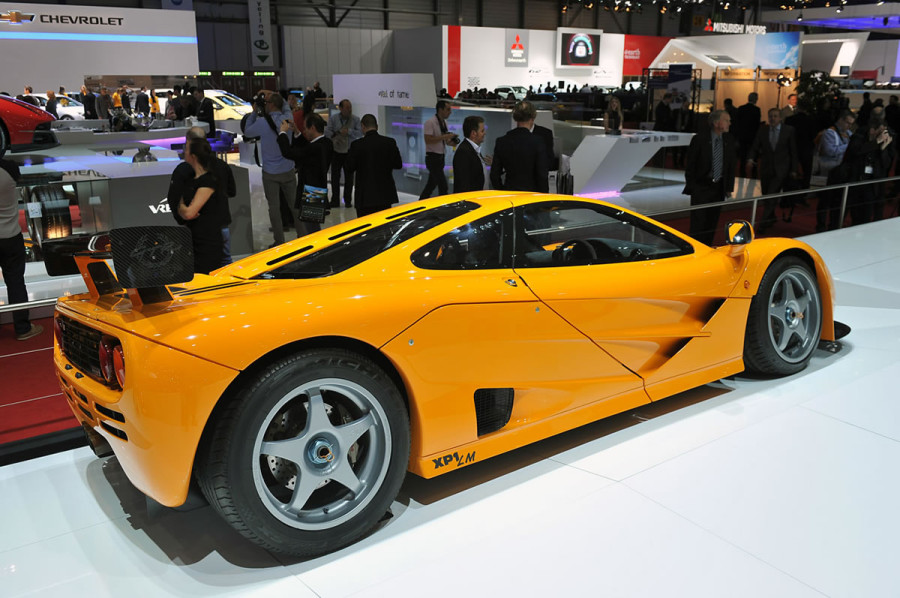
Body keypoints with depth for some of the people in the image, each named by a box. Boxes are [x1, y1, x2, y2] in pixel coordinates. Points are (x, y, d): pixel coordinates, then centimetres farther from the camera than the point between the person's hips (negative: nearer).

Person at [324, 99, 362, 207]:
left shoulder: (355, 119, -1)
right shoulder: (333, 118, 0)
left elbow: (360, 133, -10)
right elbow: (327, 131, -6)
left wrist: (349, 131, -22)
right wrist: (335, 134, -24)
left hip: (350, 152, 0)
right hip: (336, 151, 0)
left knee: (349, 177, 6)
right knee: (335, 176, 3)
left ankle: (348, 200, 17)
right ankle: (335, 200, 12)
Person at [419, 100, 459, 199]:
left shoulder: (444, 122, 12)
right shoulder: (430, 122, -15)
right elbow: (428, 140, -24)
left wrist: (451, 143, 1)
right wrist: (445, 136, -26)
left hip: (440, 157, 9)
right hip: (432, 157, -9)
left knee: (431, 184, 14)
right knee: (443, 185, -11)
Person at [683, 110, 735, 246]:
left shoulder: (728, 141, 5)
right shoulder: (700, 139, -9)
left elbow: (731, 165, 12)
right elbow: (690, 164, -6)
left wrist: (729, 187, 7)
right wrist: (691, 186, -9)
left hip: (719, 187, 4)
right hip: (701, 186, -4)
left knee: (712, 222, 8)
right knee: (698, 221, -5)